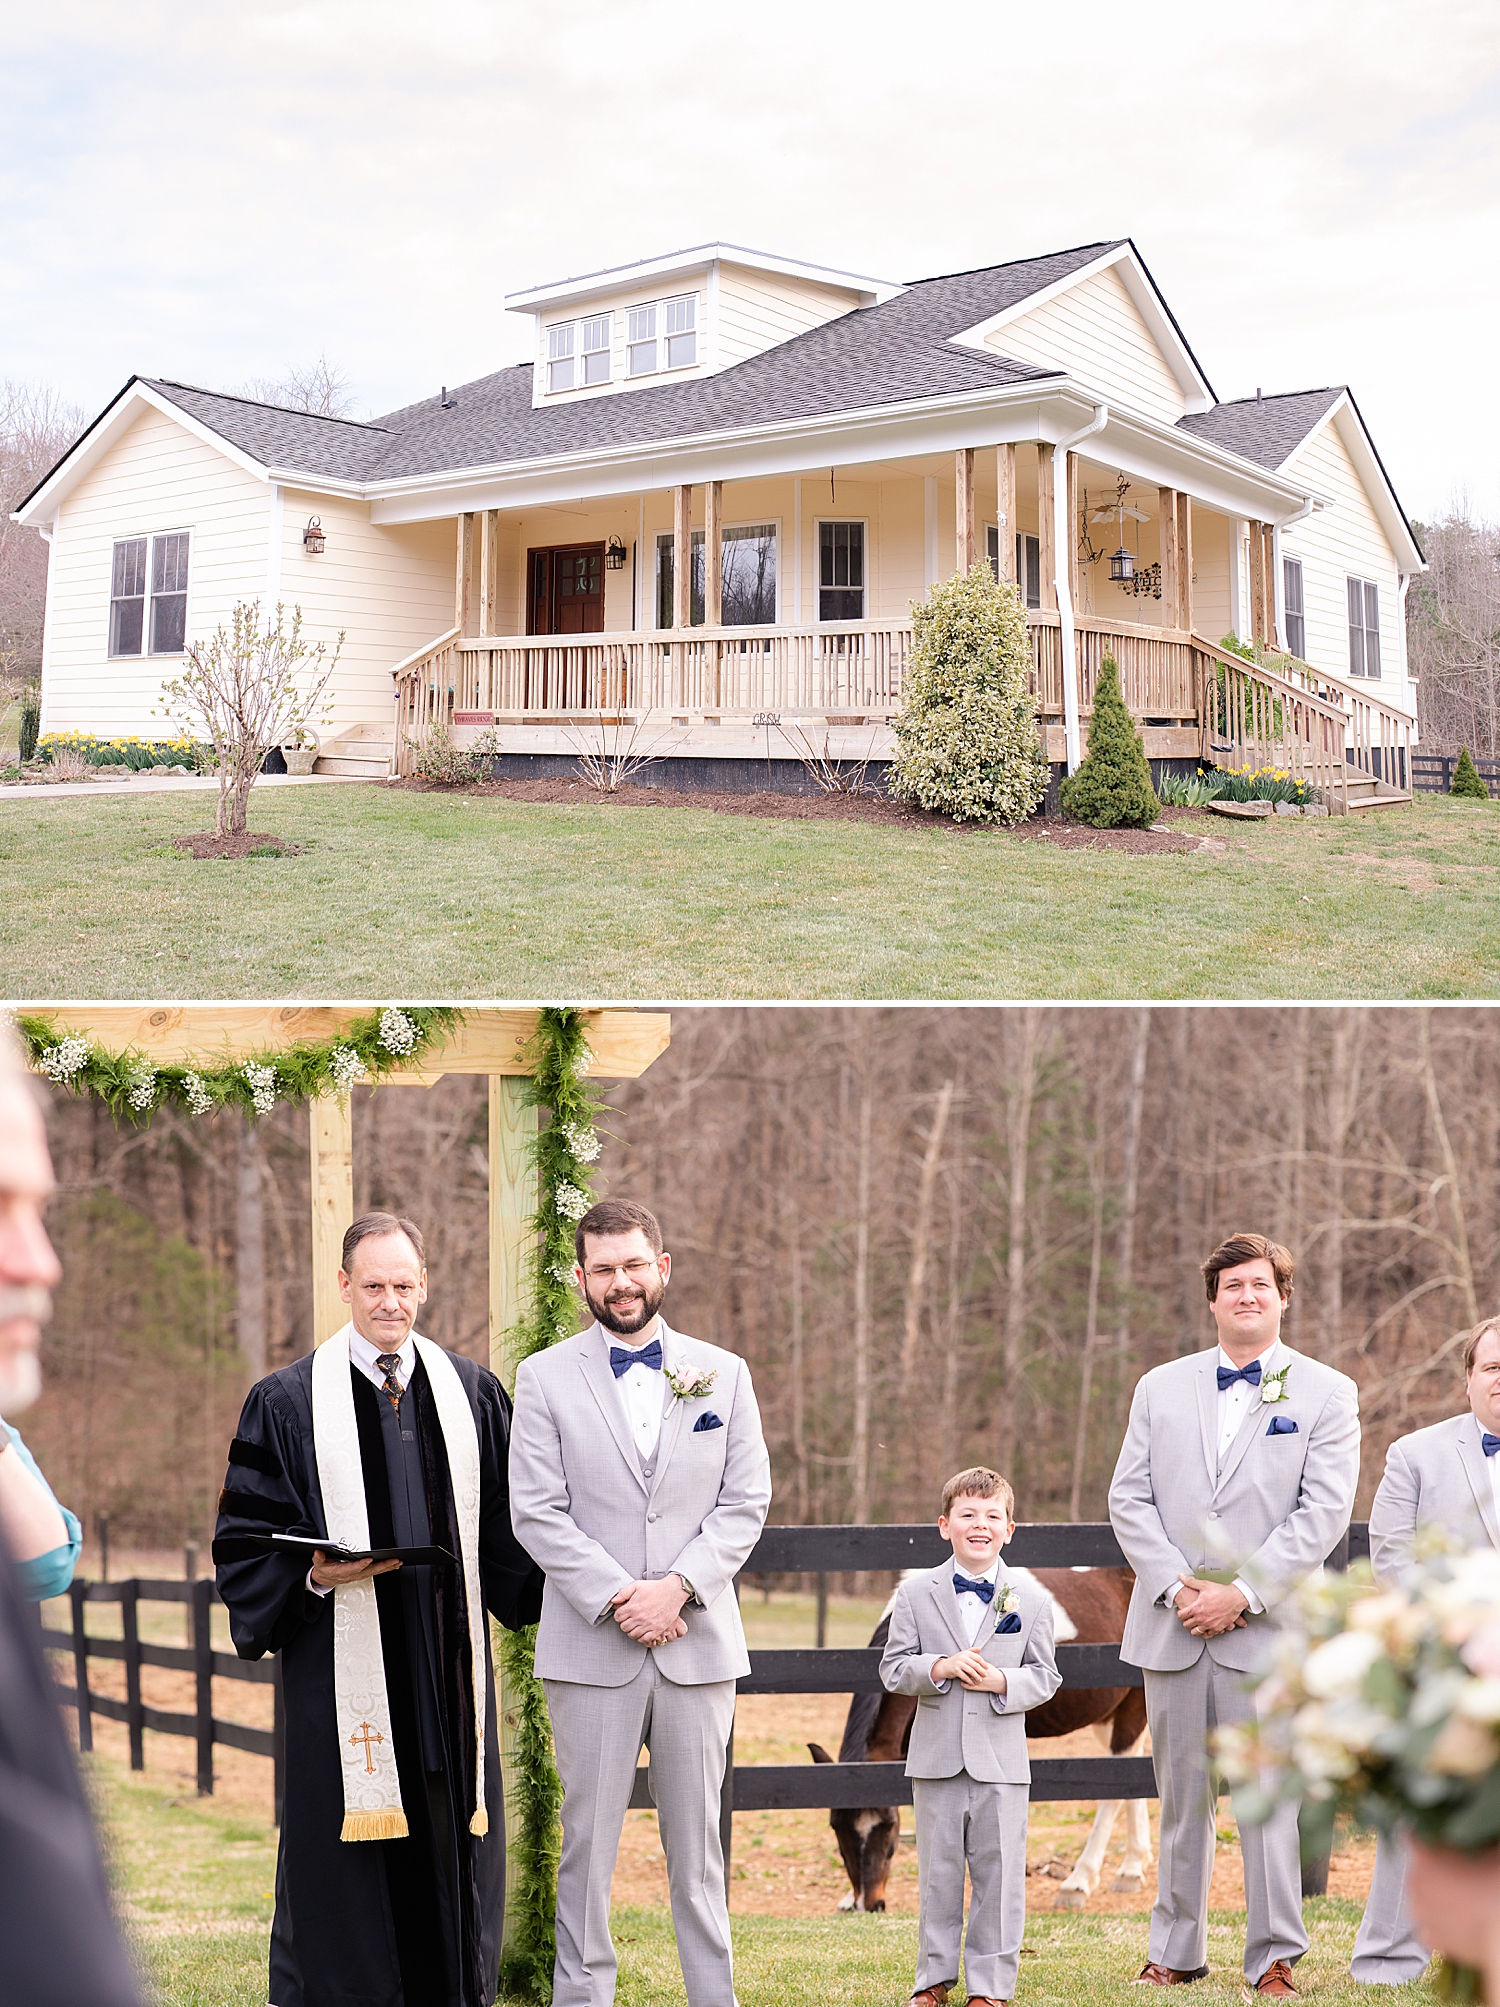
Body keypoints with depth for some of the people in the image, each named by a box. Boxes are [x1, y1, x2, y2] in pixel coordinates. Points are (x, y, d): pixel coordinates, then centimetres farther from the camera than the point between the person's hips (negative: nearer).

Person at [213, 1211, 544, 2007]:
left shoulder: (473, 1393, 10)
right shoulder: (287, 1402, 1)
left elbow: (509, 1532, 14)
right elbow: (245, 1544, 1)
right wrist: (314, 1577, -15)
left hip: (447, 1671, 3)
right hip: (342, 1674, -3)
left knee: (451, 1859, 7)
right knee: (343, 1870, 0)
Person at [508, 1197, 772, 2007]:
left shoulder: (724, 1375, 8)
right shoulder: (545, 1378, 3)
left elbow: (745, 1504, 2)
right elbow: (537, 1514, -3)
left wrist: (677, 1588, -11)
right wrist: (616, 1599, -13)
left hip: (699, 1643, 1)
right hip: (591, 1647, -1)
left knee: (697, 1841, 8)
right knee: (587, 1844, 3)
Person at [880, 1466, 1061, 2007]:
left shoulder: (1030, 1600, 2)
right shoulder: (916, 1595, 2)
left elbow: (1045, 1676, 4)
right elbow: (893, 1668, 1)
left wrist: (1002, 1682, -15)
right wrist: (940, 1668, -17)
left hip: (1001, 1760, 0)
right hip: (936, 1758, 0)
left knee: (999, 1872, 3)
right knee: (937, 1871, 9)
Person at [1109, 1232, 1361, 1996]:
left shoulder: (1327, 1393, 2)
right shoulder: (1160, 1387, 10)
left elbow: (1325, 1511, -7)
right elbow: (1129, 1499, 6)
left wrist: (1243, 1592, -14)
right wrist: (1176, 1586, -9)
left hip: (1267, 1629, -3)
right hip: (1171, 1624, 3)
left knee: (1268, 1800, -1)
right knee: (1180, 1798, 10)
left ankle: (1274, 1959, 10)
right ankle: (1175, 1952, 21)